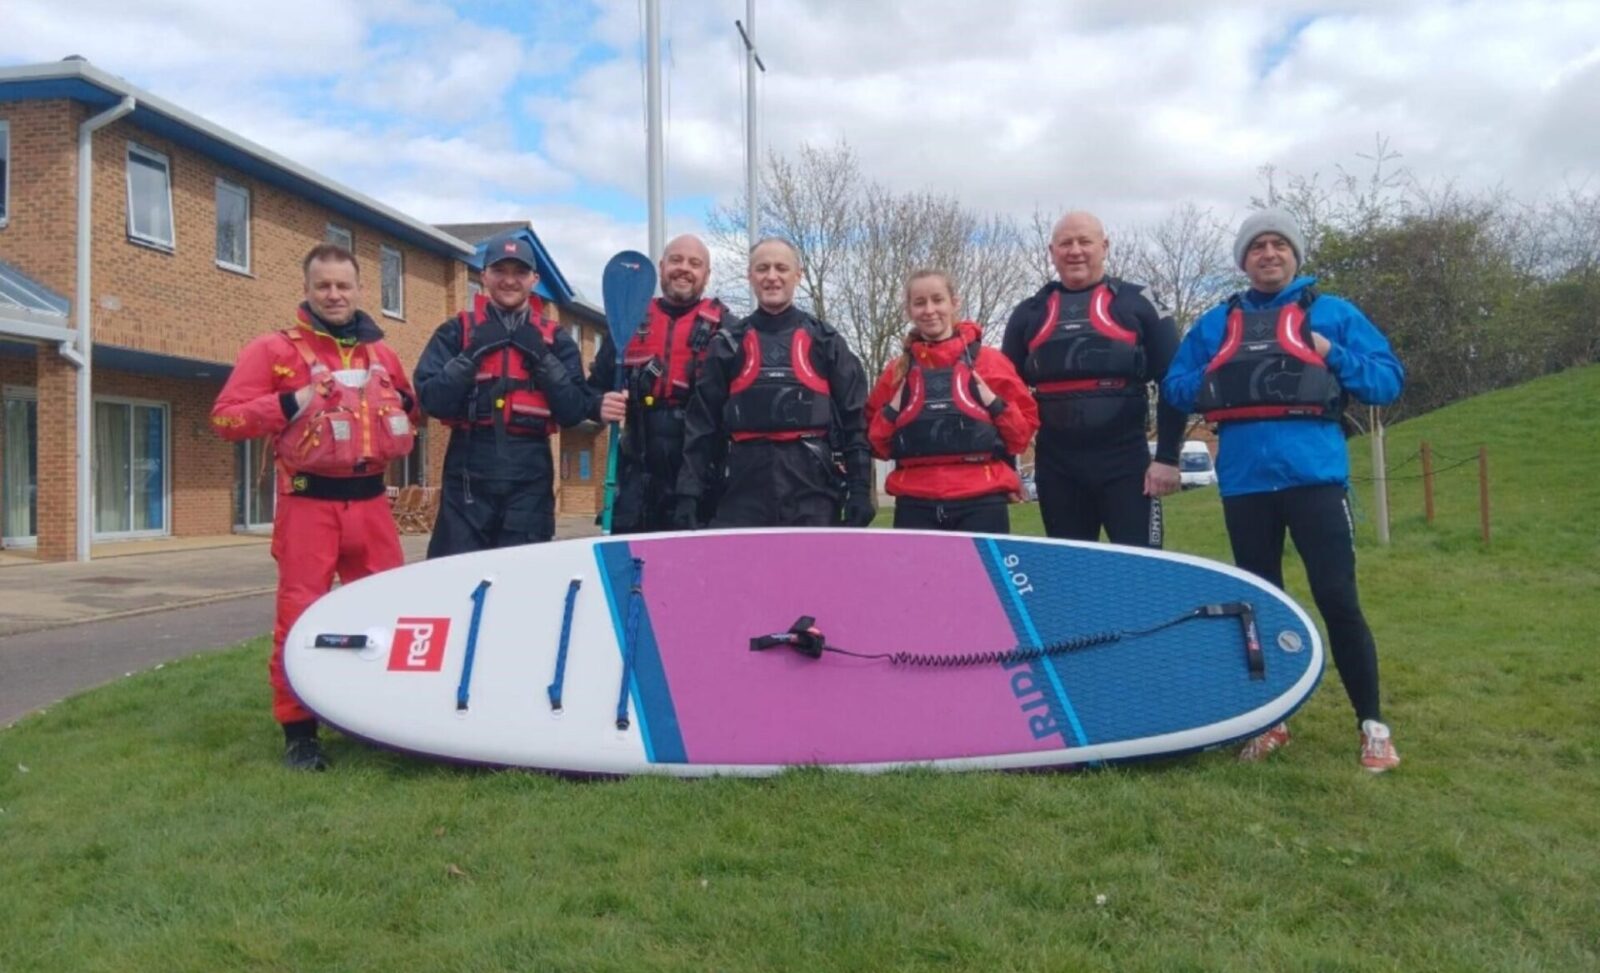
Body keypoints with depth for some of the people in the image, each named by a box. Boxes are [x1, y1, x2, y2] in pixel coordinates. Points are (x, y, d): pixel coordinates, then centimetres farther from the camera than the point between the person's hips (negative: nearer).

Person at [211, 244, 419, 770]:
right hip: (308, 502, -4)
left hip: (370, 500, 4)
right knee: (302, 617, -4)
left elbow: (410, 408, 28)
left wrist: (401, 416, 5)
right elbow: (225, 417, -6)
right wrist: (293, 403, -17)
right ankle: (298, 729, 9)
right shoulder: (274, 349, 0)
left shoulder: (380, 353, 14)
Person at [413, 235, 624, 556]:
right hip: (468, 474, -1)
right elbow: (432, 400, -3)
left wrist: (541, 355, -7)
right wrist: (473, 353, -10)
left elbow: (573, 412, 0)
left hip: (530, 478, 1)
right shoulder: (457, 331, 8)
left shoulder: (554, 338, 10)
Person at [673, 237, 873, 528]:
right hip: (744, 491, 0)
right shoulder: (727, 345, 10)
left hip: (812, 493, 0)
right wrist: (689, 495, -2)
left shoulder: (826, 342, 9)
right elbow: (701, 425, 7)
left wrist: (860, 490, -3)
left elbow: (854, 421, 6)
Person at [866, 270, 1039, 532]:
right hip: (915, 505, 2)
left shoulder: (988, 361, 6)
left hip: (980, 502, -2)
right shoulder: (897, 371, 12)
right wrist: (891, 413, 0)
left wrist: (995, 405, -7)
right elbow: (877, 445, 16)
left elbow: (1024, 429, 8)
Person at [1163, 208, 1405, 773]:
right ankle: (1269, 720, 21)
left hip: (1314, 475, -3)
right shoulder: (1215, 323, 16)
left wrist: (1334, 358, -10)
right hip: (1244, 482, 3)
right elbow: (1175, 387, 15)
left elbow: (1389, 380, 5)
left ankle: (1372, 725, 7)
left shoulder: (1333, 313, 9)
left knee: (1337, 598, -6)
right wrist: (1214, 384, -3)